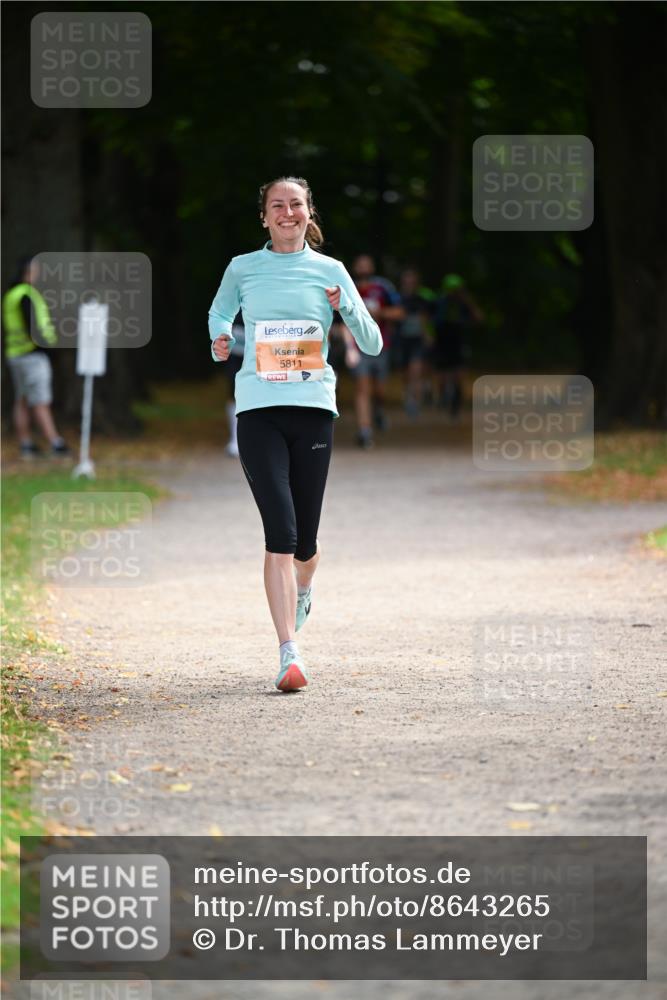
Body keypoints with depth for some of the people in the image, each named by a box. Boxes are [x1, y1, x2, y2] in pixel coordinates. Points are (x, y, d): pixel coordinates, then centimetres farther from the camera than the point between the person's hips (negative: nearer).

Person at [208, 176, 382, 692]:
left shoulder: (329, 270, 8)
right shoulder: (242, 269, 10)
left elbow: (373, 344, 8)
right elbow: (219, 311, 29)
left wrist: (346, 307, -11)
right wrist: (221, 340, 6)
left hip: (313, 405, 1)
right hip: (258, 407, -1)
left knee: (304, 538, 5)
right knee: (280, 530, -15)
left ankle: (302, 589, 42)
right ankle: (289, 653, -17)